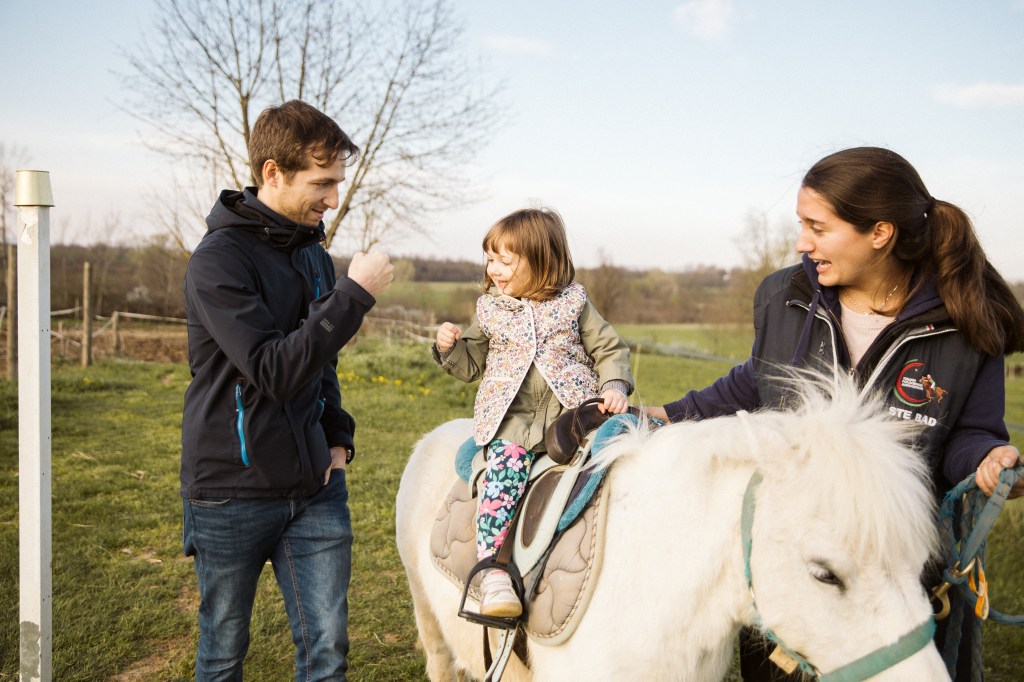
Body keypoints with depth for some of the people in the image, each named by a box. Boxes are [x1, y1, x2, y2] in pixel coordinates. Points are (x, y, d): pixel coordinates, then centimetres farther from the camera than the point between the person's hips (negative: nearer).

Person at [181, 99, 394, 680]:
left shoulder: (314, 255, 8)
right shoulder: (220, 258, -15)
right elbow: (273, 370, -25)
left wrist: (338, 436, 7)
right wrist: (355, 294, -23)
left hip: (314, 489, 6)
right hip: (231, 495, -5)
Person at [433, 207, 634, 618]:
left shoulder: (573, 303, 9)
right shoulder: (490, 310, 14)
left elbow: (609, 349, 12)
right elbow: (471, 365, 21)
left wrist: (615, 386, -5)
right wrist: (450, 348, 0)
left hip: (573, 412, 0)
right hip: (512, 418, 0)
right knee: (503, 470, -28)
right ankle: (493, 572, -29)